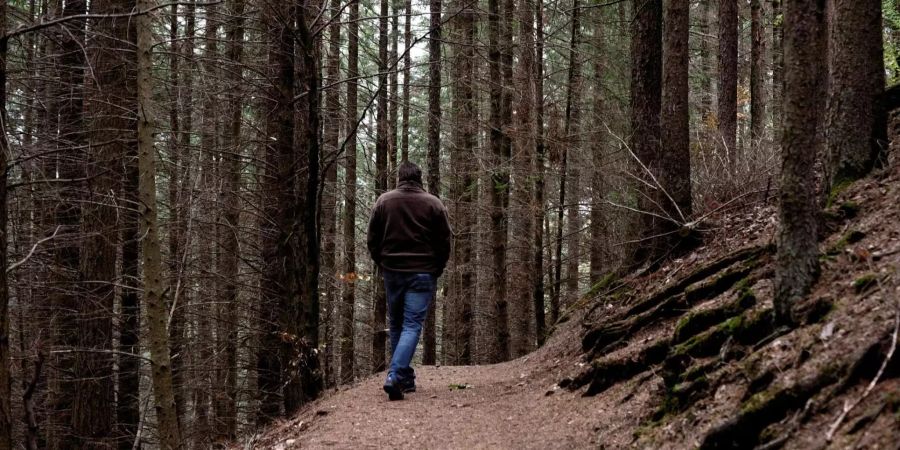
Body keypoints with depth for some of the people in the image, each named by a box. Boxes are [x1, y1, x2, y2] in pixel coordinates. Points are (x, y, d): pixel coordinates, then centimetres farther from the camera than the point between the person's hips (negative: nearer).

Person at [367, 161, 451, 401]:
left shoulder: (383, 201, 4)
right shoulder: (433, 204, -1)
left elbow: (372, 239, 6)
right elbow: (444, 242, 0)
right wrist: (437, 270, 12)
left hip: (391, 272, 3)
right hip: (423, 273, -2)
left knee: (396, 325, 15)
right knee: (412, 326, -6)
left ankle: (405, 378, 18)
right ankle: (395, 376, -23)